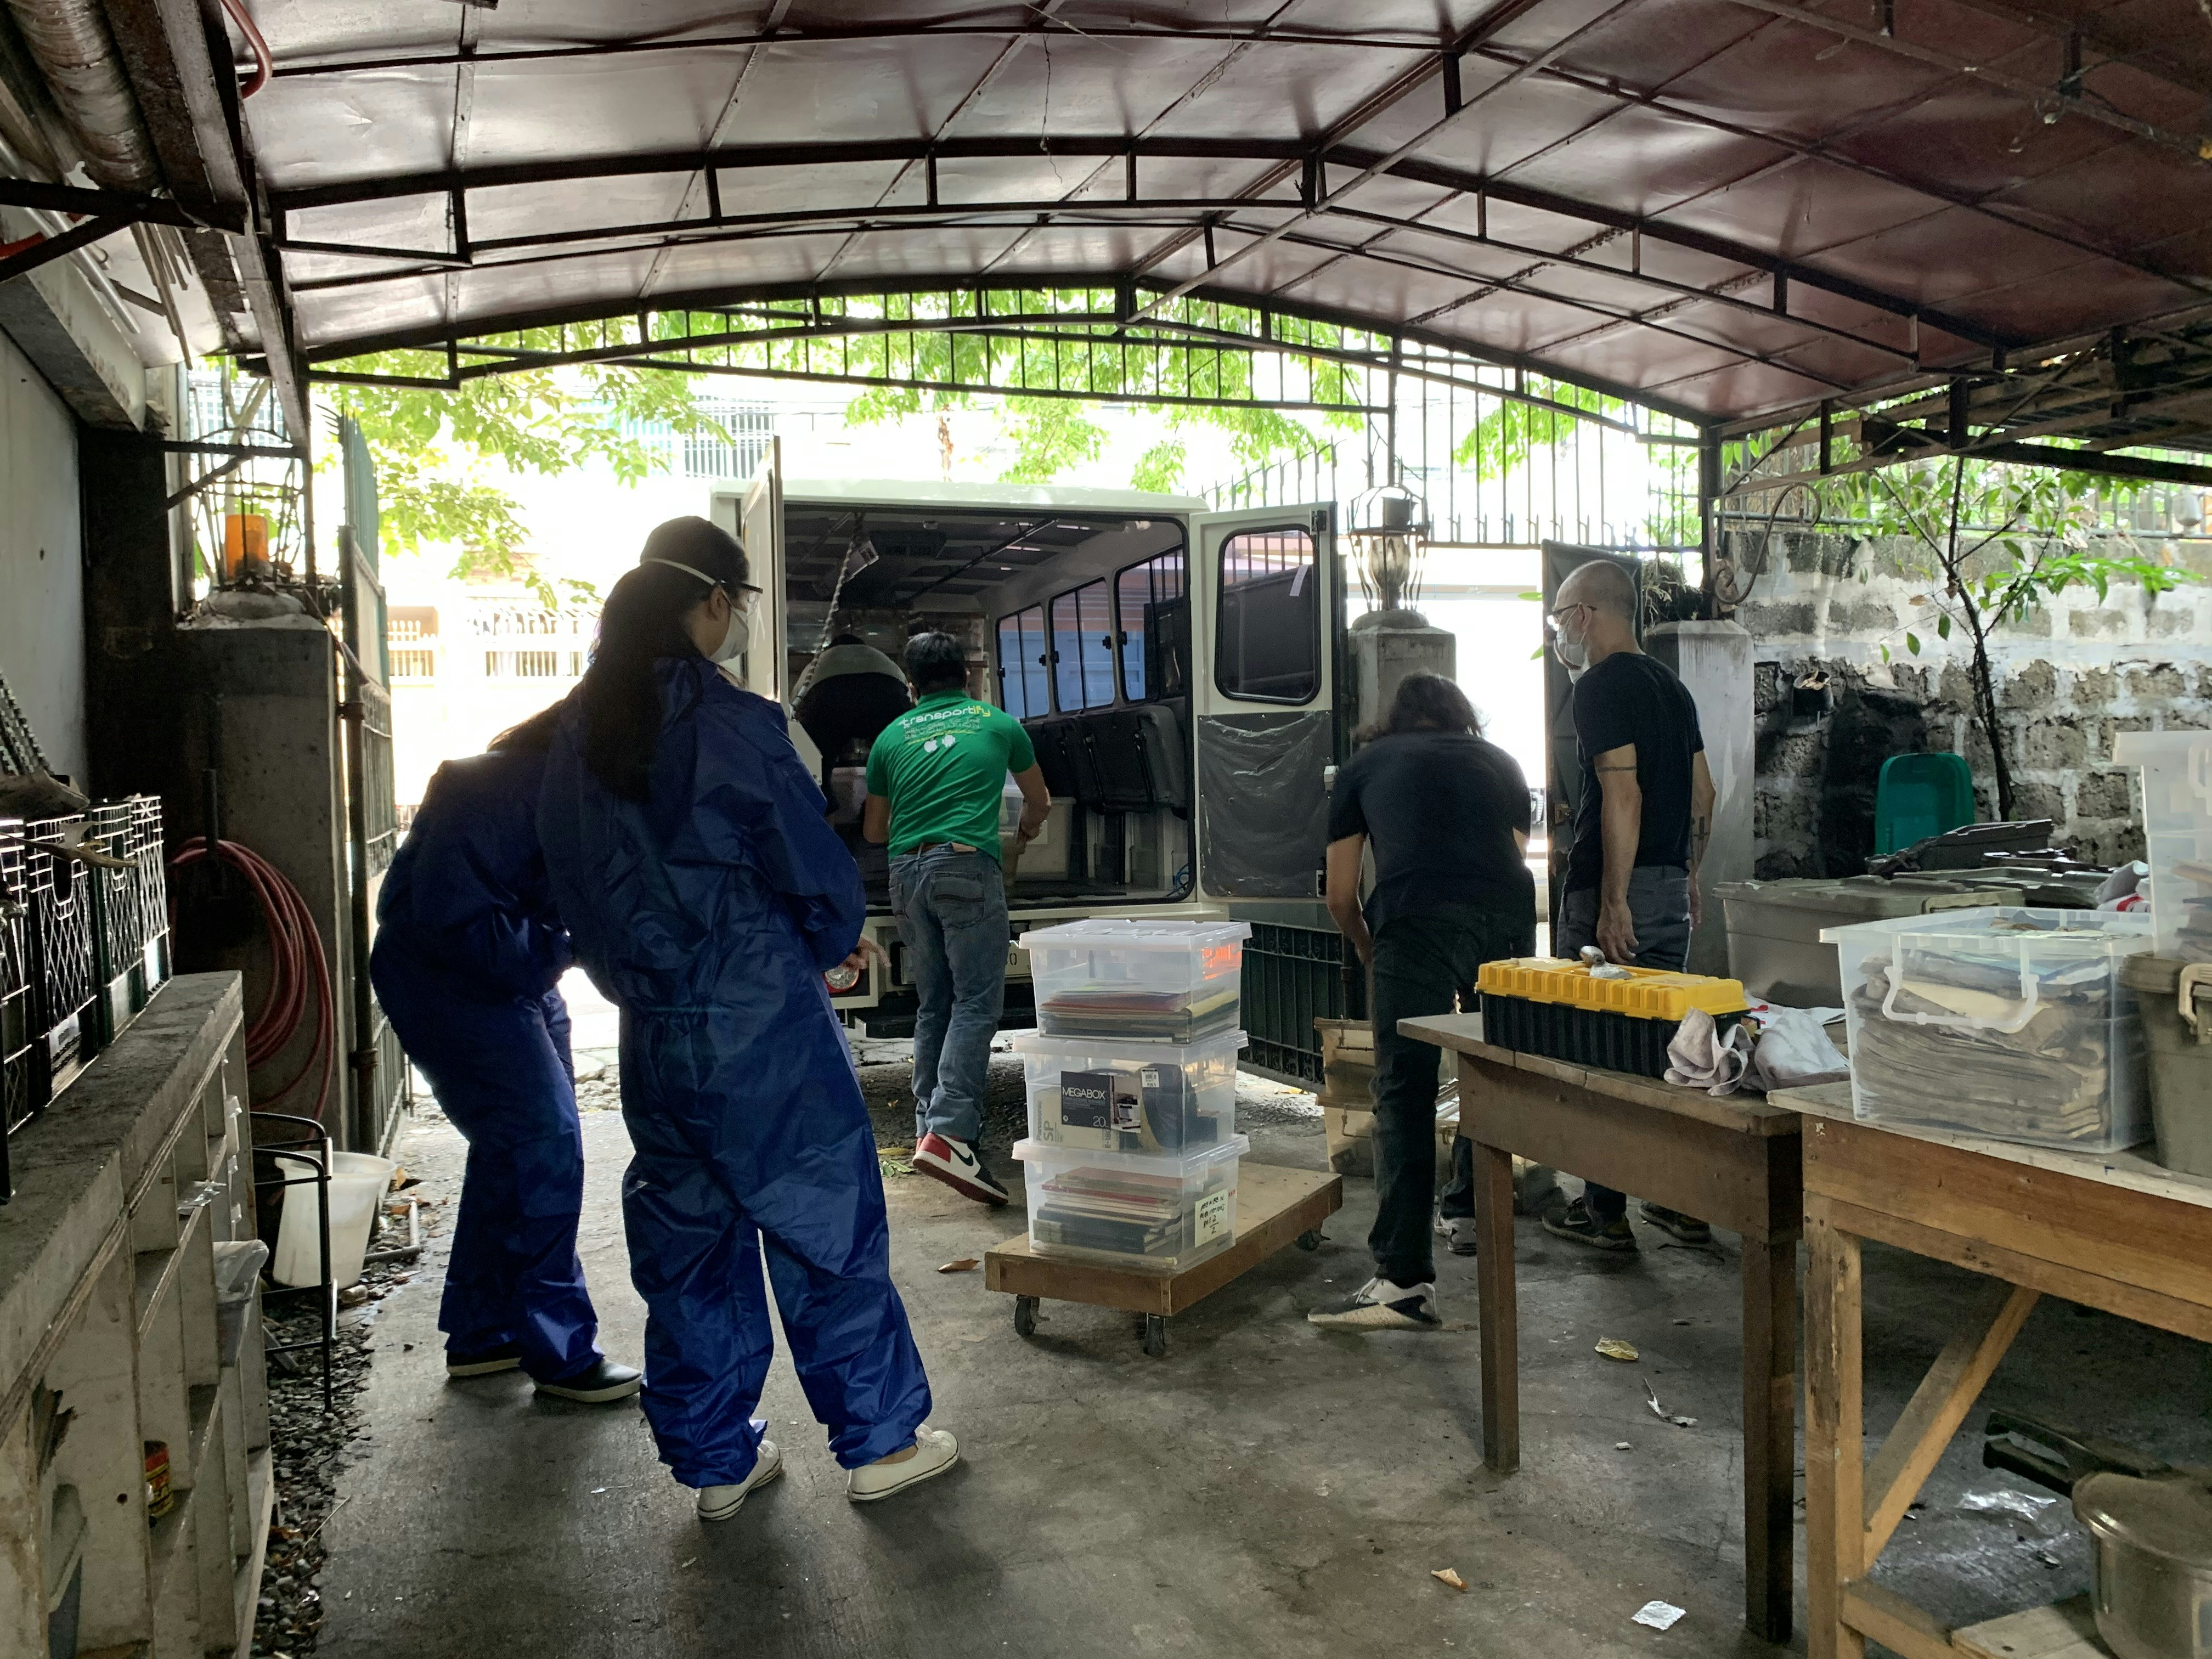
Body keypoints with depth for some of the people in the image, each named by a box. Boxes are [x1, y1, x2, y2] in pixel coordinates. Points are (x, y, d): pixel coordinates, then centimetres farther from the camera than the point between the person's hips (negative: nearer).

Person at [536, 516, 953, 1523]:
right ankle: (880, 1440, 19)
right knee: (826, 1223, 7)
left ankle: (715, 1461, 27)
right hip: (763, 1024, -6)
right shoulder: (732, 724, -16)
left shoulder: (578, 735, 5)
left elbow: (572, 884, 11)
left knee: (685, 1238, 15)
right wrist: (835, 943, 7)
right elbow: (814, 867, -12)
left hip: (653, 1034, 7)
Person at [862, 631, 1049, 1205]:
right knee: (976, 1002, -9)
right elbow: (1039, 801, 27)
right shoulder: (997, 723, 14)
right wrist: (1026, 831, 49)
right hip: (966, 867, -4)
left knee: (933, 1006, 13)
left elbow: (873, 830, 26)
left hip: (907, 872, 4)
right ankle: (948, 1132, -22)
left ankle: (930, 1129, 13)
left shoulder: (892, 737, 18)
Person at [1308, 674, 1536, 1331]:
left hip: (1419, 920, -3)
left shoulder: (1365, 766, 25)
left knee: (1404, 1094, -5)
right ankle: (1471, 1211, 38)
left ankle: (1405, 1282, -11)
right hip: (1508, 919, 4)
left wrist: (1367, 948, 43)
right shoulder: (1500, 763, 30)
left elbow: (1340, 896, 24)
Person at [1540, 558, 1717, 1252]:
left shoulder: (1600, 685, -12)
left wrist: (1613, 902, -22)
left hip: (1614, 887, -9)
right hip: (1673, 887, 9)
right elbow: (1703, 792, 18)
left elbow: (1623, 793, -21)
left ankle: (1605, 1212, 6)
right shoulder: (1672, 685, 16)